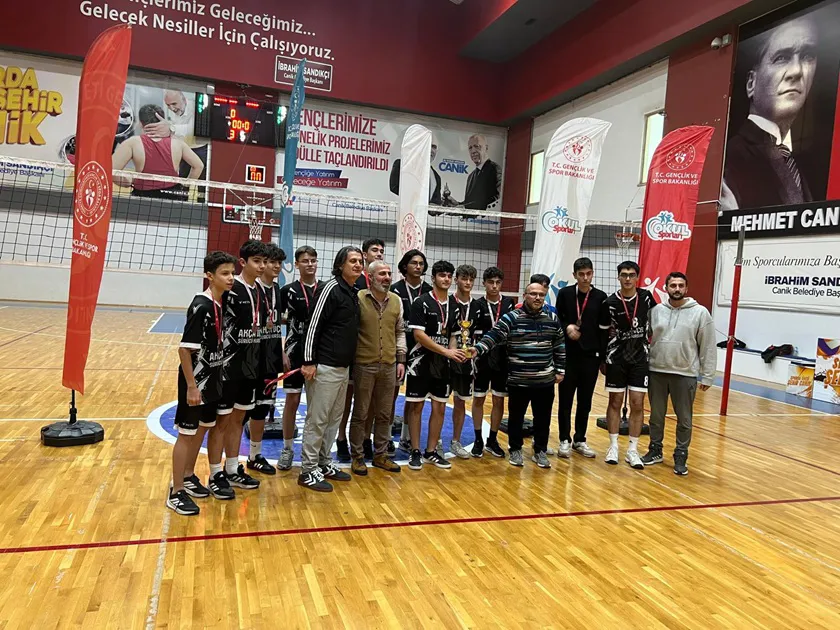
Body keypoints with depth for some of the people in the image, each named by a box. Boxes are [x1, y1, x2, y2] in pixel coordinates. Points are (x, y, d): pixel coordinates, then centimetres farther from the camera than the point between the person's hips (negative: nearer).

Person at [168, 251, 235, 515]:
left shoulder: (222, 303, 4)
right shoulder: (201, 306, -21)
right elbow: (185, 348, -22)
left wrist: (215, 377, 14)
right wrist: (191, 386, -21)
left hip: (212, 378, 8)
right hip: (195, 380, -8)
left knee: (202, 429, 19)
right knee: (186, 433, 2)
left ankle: (188, 478, 36)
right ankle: (176, 493, 14)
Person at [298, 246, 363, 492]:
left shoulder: (354, 293, 13)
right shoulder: (330, 289, -13)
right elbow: (313, 326, -15)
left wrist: (349, 363, 18)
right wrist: (309, 361, -18)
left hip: (343, 367, 9)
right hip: (324, 367, -9)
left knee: (334, 418, 16)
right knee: (317, 419, -1)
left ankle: (324, 463, 28)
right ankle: (308, 470, 9)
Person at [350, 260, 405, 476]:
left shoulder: (396, 301, 7)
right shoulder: (358, 298, -8)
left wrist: (401, 359, 8)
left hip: (389, 366, 5)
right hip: (364, 365, -4)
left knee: (384, 414, 12)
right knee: (360, 414, 6)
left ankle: (380, 454, 26)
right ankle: (357, 456, 20)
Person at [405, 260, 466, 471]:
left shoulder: (454, 304, 7)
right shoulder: (422, 302, -10)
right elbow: (418, 334, -16)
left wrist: (455, 351, -3)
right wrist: (446, 351, -20)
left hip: (443, 364, 5)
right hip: (421, 362, -5)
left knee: (440, 407, 8)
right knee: (416, 406, 3)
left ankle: (431, 452, 21)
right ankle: (415, 452, 15)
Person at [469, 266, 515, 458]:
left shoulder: (509, 303, 2)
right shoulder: (477, 305, -3)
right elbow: (470, 333, -3)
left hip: (503, 361, 2)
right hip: (482, 359, -1)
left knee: (499, 400, 9)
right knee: (478, 399, 7)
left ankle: (492, 440, 22)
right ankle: (478, 440, 19)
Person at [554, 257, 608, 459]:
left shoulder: (601, 297, 2)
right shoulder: (565, 293, 1)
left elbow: (604, 329, 4)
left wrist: (603, 357, 1)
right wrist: (566, 327, -15)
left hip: (591, 355, 1)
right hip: (568, 354, -1)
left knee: (585, 401, 9)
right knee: (565, 400, 5)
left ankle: (580, 440, 22)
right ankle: (565, 440, 16)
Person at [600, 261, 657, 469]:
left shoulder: (646, 298, -4)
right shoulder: (610, 303, -7)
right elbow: (603, 333, 2)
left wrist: (650, 340, 9)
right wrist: (602, 360, 5)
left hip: (640, 358, 1)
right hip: (616, 358, -1)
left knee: (637, 404, 1)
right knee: (615, 402, 7)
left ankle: (632, 450, 11)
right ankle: (613, 447, 18)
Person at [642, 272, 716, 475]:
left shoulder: (700, 312, -3)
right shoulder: (656, 311, 3)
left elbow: (708, 347, -2)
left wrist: (707, 376, -4)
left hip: (685, 374, -2)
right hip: (656, 372, 2)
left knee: (684, 419, 7)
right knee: (656, 416, 13)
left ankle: (680, 457, 20)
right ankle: (655, 450, 28)